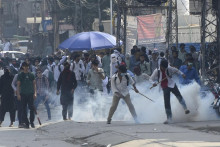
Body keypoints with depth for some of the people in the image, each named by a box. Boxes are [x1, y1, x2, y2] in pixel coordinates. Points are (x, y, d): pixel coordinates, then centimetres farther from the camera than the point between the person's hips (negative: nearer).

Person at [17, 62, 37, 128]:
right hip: (23, 94, -1)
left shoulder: (31, 75, 10)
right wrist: (18, 94, -3)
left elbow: (34, 84, 12)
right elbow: (18, 85, 5)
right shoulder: (20, 75, 5)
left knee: (32, 108, -4)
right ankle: (25, 122, 2)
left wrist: (35, 93, 3)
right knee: (24, 109, -1)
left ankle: (32, 122, 5)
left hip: (30, 94, 1)